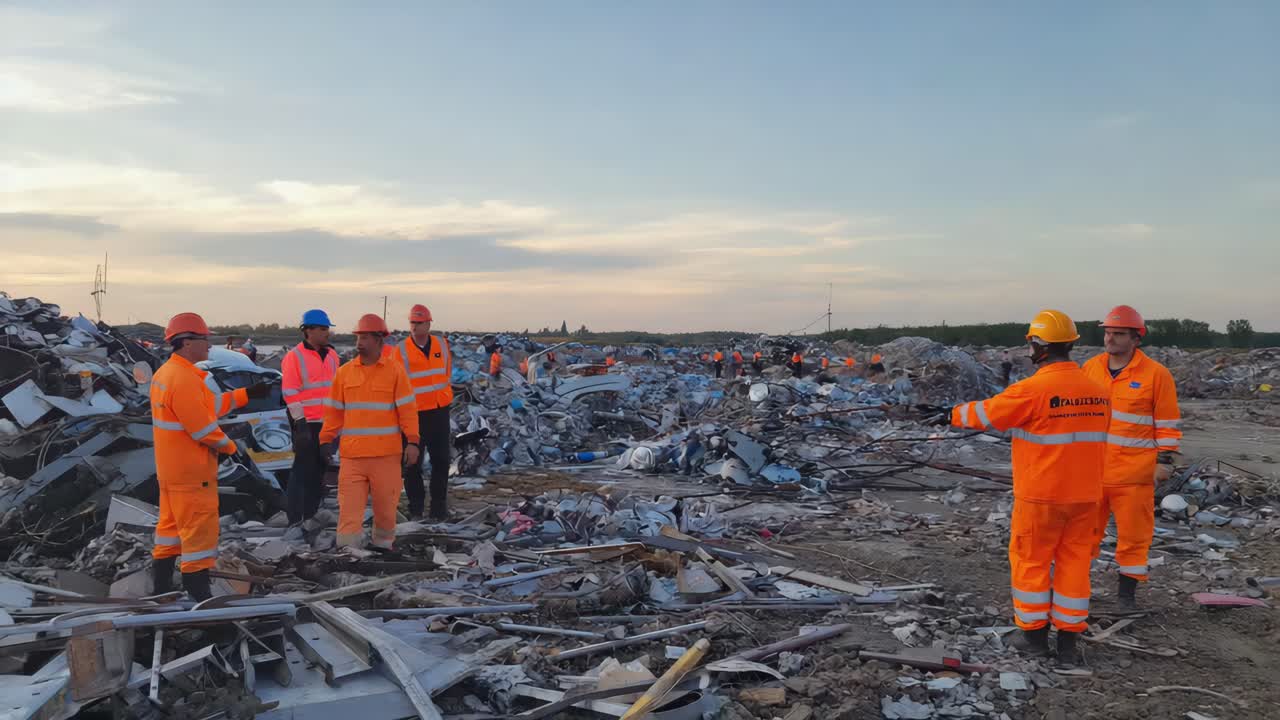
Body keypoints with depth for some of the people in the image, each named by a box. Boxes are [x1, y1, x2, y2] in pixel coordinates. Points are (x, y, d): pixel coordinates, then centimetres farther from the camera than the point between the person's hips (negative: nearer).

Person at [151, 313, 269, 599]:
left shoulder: (165, 373, 12)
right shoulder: (184, 379, -22)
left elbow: (210, 406, 14)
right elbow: (202, 427, -24)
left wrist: (247, 394, 13)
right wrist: (231, 446, -9)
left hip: (170, 469, 11)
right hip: (191, 472, -11)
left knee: (171, 526, 18)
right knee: (200, 532, -3)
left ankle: (161, 587, 27)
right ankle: (198, 591, 1)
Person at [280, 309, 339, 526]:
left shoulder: (331, 355, 11)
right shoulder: (294, 357, -9)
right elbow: (290, 393, -13)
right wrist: (300, 422, -17)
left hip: (328, 423, 7)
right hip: (307, 423, -7)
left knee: (320, 468, 14)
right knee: (303, 469, -4)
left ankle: (311, 512, 25)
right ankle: (295, 518, 3)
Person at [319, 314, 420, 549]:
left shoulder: (395, 371, -2)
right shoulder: (344, 372, 6)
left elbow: (407, 410, -4)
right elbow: (334, 411, 11)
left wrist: (412, 442, -10)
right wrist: (326, 439, 5)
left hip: (386, 454, -2)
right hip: (351, 455, 2)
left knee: (385, 507, 10)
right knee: (349, 508, -3)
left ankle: (383, 545, 30)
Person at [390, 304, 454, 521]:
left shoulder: (442, 344, 4)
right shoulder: (401, 350, -8)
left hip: (440, 411, 4)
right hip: (414, 414, -3)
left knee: (441, 460, 9)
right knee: (413, 463, 4)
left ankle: (439, 506, 19)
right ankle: (415, 508, 15)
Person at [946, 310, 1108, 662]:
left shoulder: (1033, 389, -17)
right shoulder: (1098, 391, 3)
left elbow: (986, 414, -7)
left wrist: (956, 414, 13)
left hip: (1040, 494, -5)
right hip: (1084, 493, 6)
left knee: (1031, 561, 9)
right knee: (1074, 561, 12)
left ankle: (1034, 633, 18)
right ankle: (1068, 641, 18)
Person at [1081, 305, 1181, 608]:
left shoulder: (1156, 374, -7)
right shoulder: (1090, 368, 5)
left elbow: (1168, 426, -3)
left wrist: (1164, 462, -8)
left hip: (1133, 474, -3)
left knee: (1132, 536, 8)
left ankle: (1127, 592, 22)